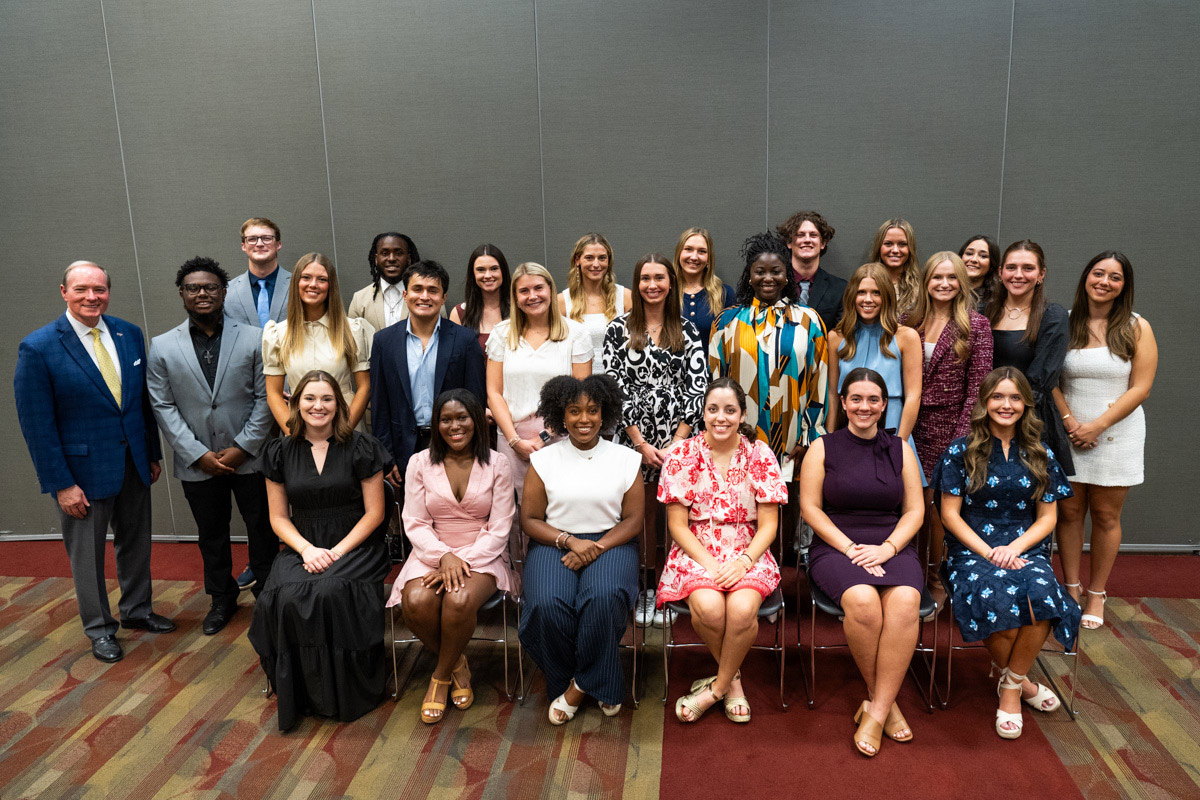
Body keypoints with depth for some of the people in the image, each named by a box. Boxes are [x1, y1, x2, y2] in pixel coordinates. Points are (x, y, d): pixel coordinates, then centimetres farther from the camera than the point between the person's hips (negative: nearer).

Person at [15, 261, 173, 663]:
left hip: (133, 464, 5)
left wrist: (153, 453, 9)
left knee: (136, 542, 19)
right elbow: (37, 424, -13)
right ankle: (100, 628, 30)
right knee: (87, 554, 11)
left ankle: (137, 610, 40)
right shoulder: (38, 347, -14)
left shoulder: (129, 334, 1)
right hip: (83, 471, -5)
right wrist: (61, 484, -14)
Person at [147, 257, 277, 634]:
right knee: (211, 535, 17)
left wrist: (242, 448, -12)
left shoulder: (253, 338, -3)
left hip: (248, 458, -1)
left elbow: (265, 397, -5)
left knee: (262, 530, 10)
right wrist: (199, 454, -10)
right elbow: (163, 407, -1)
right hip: (197, 462, 2)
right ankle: (222, 599, 35)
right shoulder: (162, 347, 1)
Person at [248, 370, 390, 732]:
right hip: (302, 548, 3)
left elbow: (374, 513, -2)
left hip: (355, 546, -3)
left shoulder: (361, 447, -1)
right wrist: (307, 550, -9)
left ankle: (342, 693, -11)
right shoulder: (280, 452, 8)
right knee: (284, 597, -27)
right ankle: (300, 693, -7)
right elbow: (279, 517, 10)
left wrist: (336, 552, -13)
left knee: (330, 592, -31)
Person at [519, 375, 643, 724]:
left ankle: (582, 684, -9)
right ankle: (563, 681, -2)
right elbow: (530, 519, 3)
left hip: (609, 542, 0)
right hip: (554, 543, 1)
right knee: (548, 604, -29)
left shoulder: (625, 459, 5)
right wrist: (570, 541, -13)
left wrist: (596, 547, -13)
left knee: (603, 598, -32)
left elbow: (633, 520, 3)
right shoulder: (544, 460, 5)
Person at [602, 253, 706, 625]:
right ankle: (646, 591, 17)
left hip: (679, 440, 1)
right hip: (634, 438, -1)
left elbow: (697, 388, 0)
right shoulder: (620, 328, 3)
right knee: (642, 514, 3)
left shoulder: (687, 331, 7)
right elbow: (614, 387, -3)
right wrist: (641, 444, -7)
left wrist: (675, 444, -9)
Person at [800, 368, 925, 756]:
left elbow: (914, 510, 10)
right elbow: (810, 507, 0)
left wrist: (887, 548, -8)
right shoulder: (823, 448, 7)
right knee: (862, 601, -33)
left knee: (904, 601, -31)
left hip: (893, 547, 2)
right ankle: (884, 698, -9)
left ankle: (876, 710, -21)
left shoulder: (900, 449, 13)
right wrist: (850, 548, -11)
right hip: (836, 547, -2)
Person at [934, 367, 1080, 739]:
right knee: (997, 598, -34)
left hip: (1025, 548, 2)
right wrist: (988, 553, -12)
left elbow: (1047, 517, 10)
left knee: (1041, 596, -32)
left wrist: (1014, 548, -9)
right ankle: (1018, 680, -3)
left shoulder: (1040, 456, 11)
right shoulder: (961, 451, 2)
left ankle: (1010, 686, -8)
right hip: (971, 549, -2)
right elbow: (950, 514, 0)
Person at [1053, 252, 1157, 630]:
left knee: (1105, 516, 5)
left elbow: (1140, 388, -4)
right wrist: (1070, 422, -10)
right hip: (1069, 432, 1)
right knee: (1069, 511, 4)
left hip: (1116, 434, -1)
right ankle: (1072, 588, 18)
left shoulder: (1136, 328, 0)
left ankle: (1097, 594, 19)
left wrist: (1097, 426, -12)